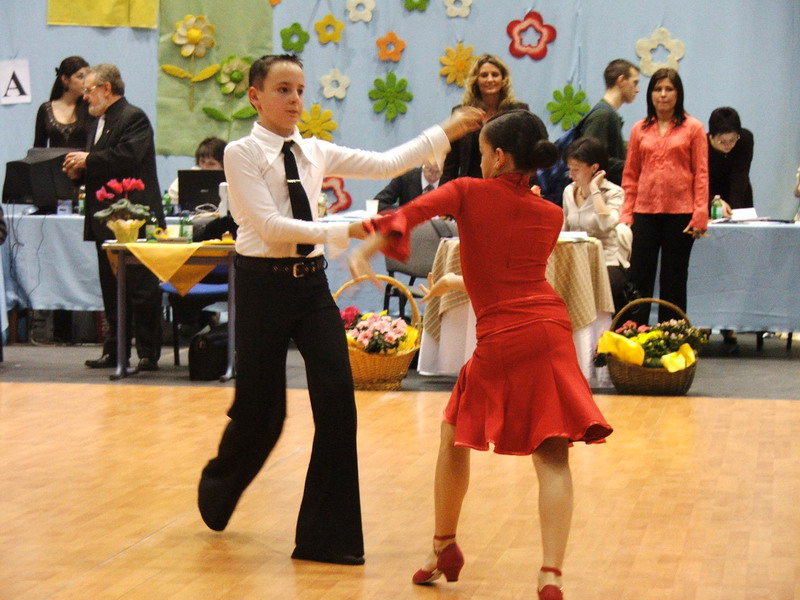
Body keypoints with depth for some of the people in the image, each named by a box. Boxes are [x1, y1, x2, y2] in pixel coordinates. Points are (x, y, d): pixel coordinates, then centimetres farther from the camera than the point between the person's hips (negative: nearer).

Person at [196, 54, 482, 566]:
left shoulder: (316, 153, 10)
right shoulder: (242, 154, -7)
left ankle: (328, 534, 3)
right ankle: (218, 487, 36)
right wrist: (342, 232, -22)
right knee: (260, 409, 2)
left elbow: (385, 164, 8)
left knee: (337, 403, -5)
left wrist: (445, 134, 3)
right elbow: (269, 225, -17)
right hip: (264, 283, -5)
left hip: (312, 283, 5)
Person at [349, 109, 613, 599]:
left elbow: (413, 212, -11)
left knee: (456, 438, 20)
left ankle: (444, 549, 32)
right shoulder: (551, 215, 17)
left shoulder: (470, 192, 6)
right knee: (552, 457, -2)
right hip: (552, 329, 3)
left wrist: (367, 250, -10)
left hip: (500, 339, -2)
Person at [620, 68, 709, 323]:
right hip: (645, 212, 2)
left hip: (680, 212, -2)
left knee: (673, 281, 5)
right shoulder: (639, 130, 9)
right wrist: (626, 214, 2)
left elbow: (701, 174, 0)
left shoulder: (693, 128, 2)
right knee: (639, 277, 0)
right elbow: (630, 175, 10)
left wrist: (700, 216, -8)